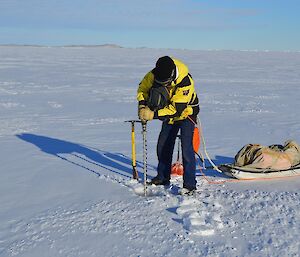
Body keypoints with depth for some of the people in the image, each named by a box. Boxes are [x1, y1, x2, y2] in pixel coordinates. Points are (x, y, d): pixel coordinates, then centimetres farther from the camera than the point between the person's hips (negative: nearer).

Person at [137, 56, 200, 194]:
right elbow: (143, 88, -3)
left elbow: (177, 109, -37)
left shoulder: (186, 82, -37)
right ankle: (163, 177, 28)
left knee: (186, 148, -17)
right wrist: (142, 106, -21)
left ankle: (190, 184, -10)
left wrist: (153, 114, -40)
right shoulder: (153, 75, -21)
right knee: (163, 146, 10)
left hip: (186, 112, -6)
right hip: (169, 113, 6)